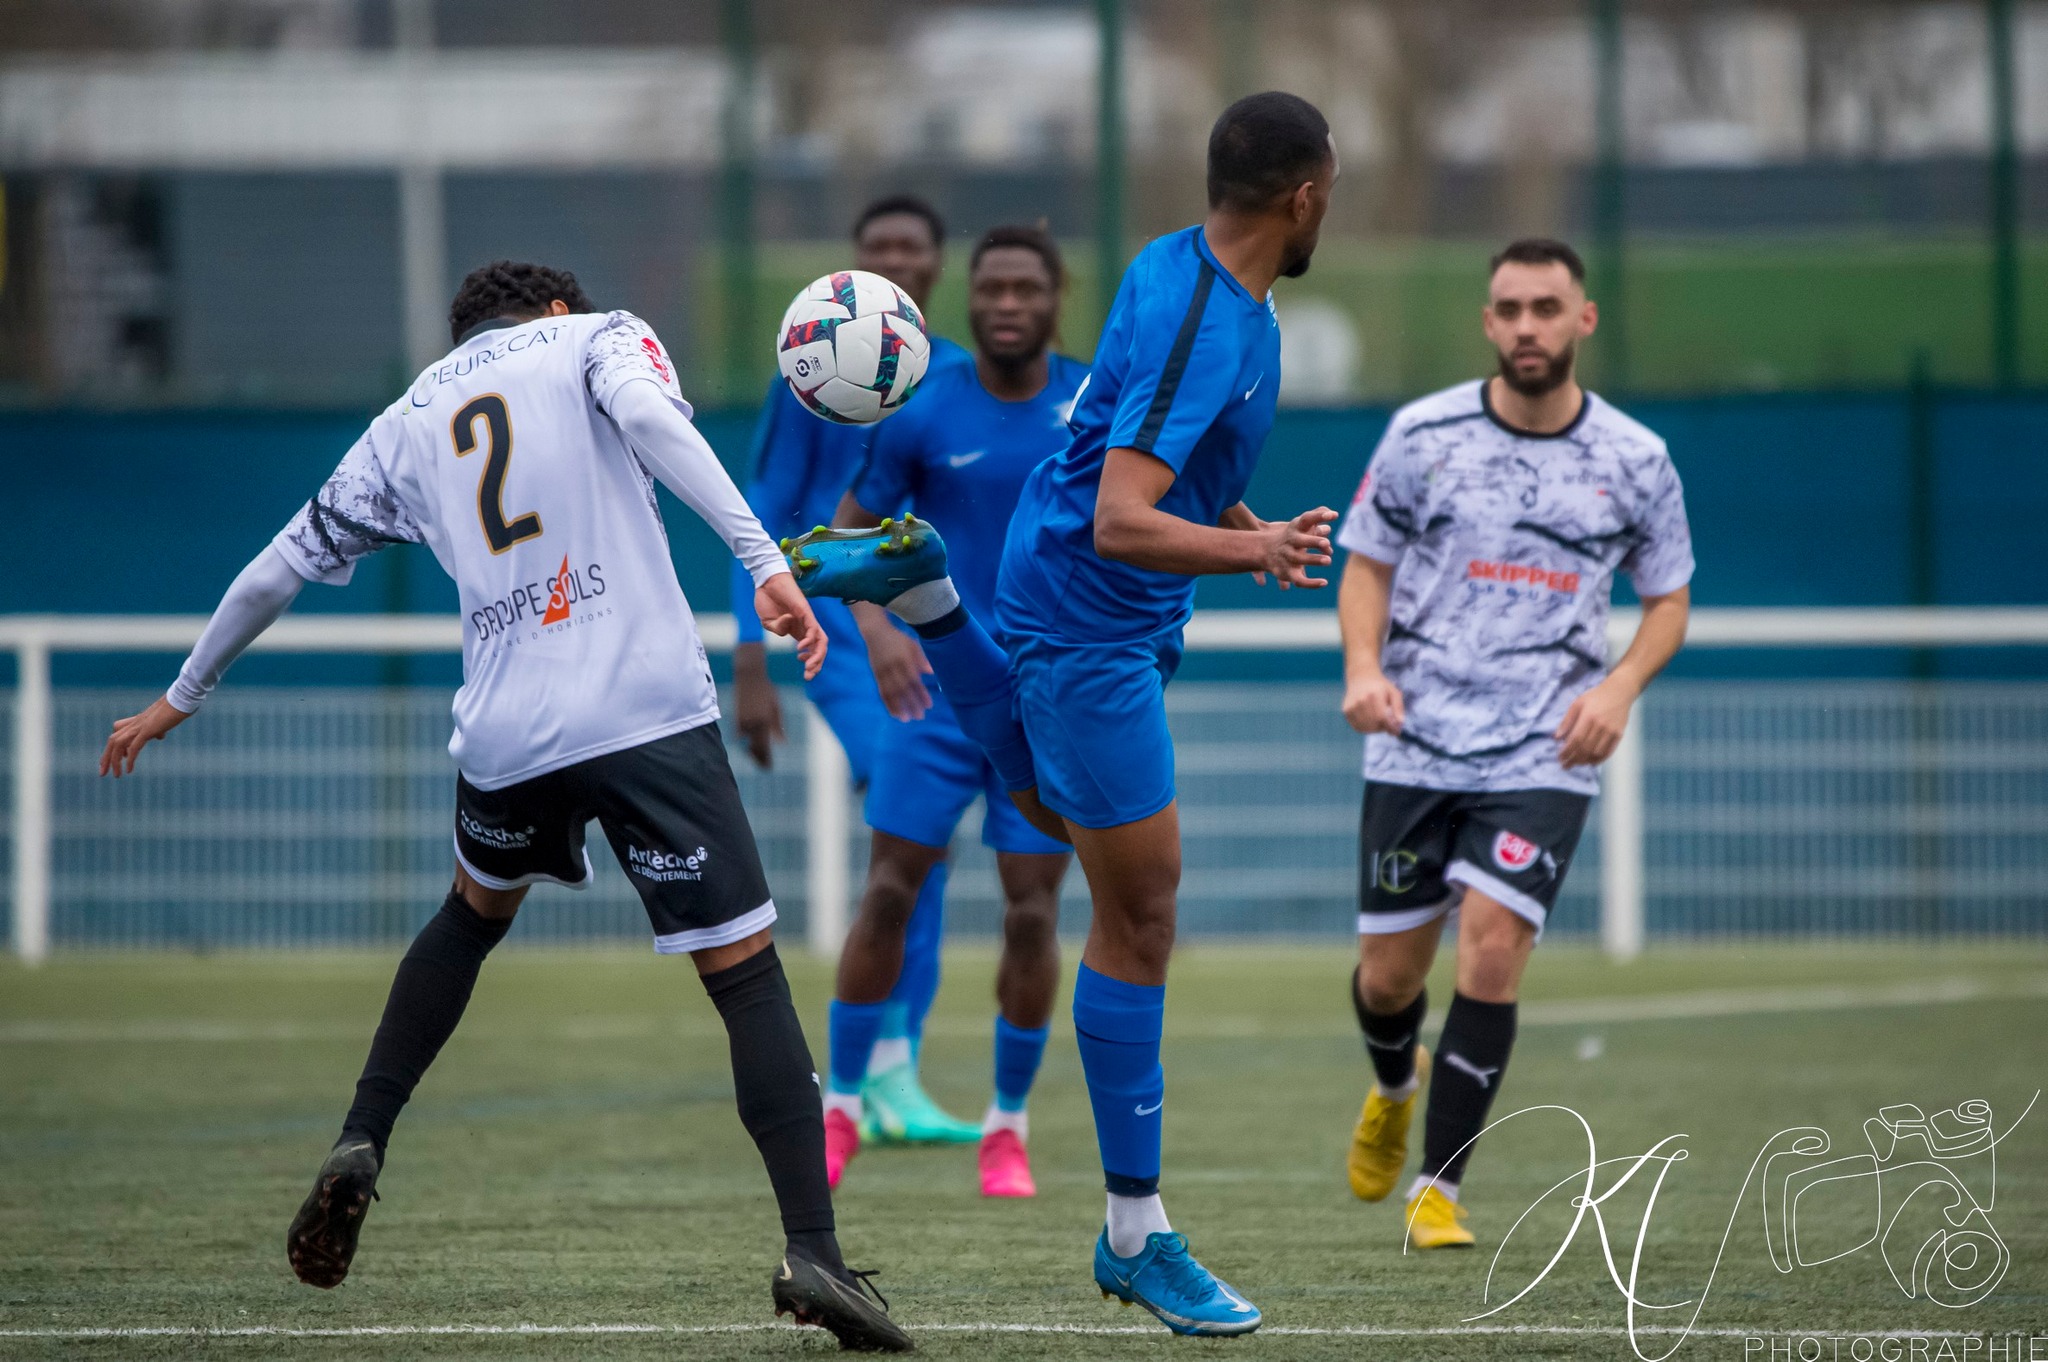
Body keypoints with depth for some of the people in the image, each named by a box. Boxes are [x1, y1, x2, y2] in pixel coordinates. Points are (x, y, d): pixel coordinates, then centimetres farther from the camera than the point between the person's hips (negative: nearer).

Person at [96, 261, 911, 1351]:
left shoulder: (406, 425, 23)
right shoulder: (597, 338, 12)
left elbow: (281, 567, 29)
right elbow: (649, 417, -11)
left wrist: (181, 699, 42)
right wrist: (765, 562, -21)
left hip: (504, 733, 4)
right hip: (650, 714, -4)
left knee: (476, 910, 34)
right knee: (744, 968, -2)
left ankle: (359, 1147, 23)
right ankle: (812, 1252, -15)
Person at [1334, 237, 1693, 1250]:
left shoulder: (1635, 463, 0)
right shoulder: (1423, 434, -1)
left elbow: (1668, 598, 12)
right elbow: (1367, 566, 8)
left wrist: (1619, 686, -7)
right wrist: (1364, 666, -11)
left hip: (1545, 755, -1)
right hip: (1414, 747, 1)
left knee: (1491, 949, -17)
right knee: (1388, 975, 5)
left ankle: (1439, 1186, -4)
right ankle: (1395, 1085, 43)